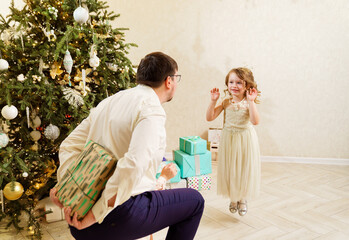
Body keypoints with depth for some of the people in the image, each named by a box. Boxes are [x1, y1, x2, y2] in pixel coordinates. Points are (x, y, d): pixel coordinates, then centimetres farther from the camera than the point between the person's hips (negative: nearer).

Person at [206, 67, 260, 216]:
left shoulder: (249, 102, -10)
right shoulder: (226, 102, -2)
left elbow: (255, 121, -25)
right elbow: (209, 117, -5)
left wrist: (251, 101, -28)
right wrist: (213, 101, -14)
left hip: (245, 140, -2)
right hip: (228, 139, 2)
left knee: (244, 170, 8)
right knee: (229, 169, 10)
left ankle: (243, 199, 31)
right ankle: (233, 198, 32)